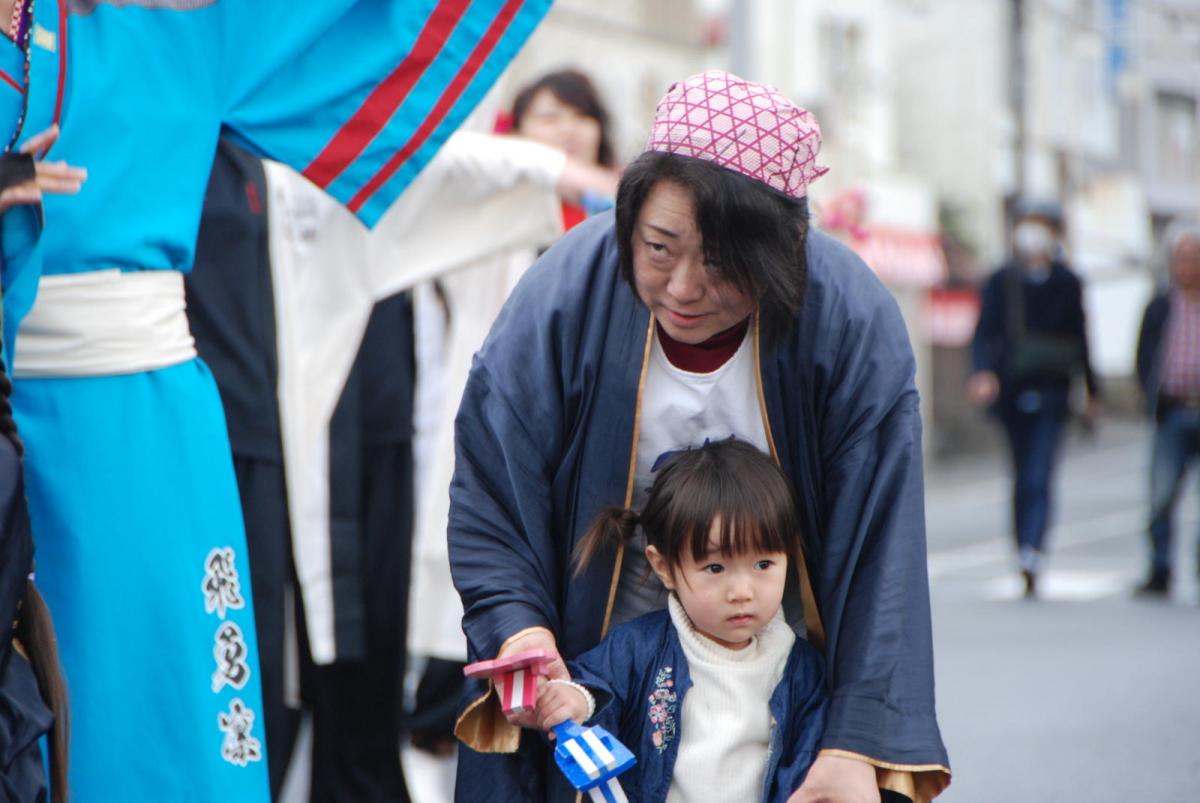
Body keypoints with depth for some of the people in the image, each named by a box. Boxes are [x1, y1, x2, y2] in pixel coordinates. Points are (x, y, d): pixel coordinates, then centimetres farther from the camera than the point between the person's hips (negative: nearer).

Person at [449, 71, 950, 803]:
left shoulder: (854, 323, -21)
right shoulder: (563, 300, -20)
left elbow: (880, 554, -20)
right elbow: (487, 507, -13)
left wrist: (858, 744, -26)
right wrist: (519, 633, -31)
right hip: (598, 654, 0)